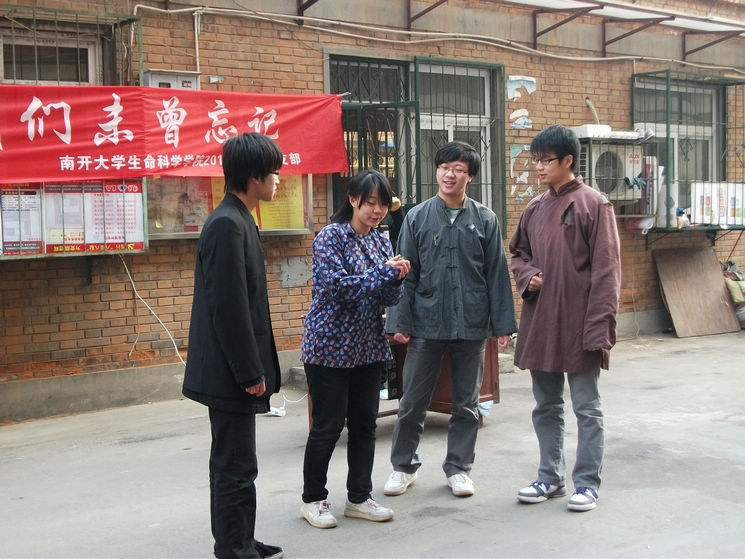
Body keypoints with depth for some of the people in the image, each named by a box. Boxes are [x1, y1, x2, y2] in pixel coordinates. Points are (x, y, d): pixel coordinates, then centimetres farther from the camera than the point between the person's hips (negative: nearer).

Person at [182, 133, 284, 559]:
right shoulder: (228, 225, -19)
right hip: (232, 374, -11)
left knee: (232, 464, 19)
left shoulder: (237, 221, 13)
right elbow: (228, 307, -23)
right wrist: (251, 372, -19)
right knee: (237, 468, -2)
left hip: (234, 372, 11)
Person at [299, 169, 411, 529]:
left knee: (364, 424, 10)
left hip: (368, 347, 6)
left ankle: (359, 497, 23)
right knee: (328, 426, 1)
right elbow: (335, 285, -20)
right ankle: (313, 499, 17)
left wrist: (396, 279, -14)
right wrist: (384, 272, -20)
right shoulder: (330, 237, -10)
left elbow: (389, 299, 8)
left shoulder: (382, 241, 9)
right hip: (330, 346, -6)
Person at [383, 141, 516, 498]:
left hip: (471, 325, 1)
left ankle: (458, 467, 24)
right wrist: (399, 321, -6)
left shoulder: (485, 220, 3)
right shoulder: (417, 218, 1)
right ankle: (403, 466, 23)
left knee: (466, 402, 11)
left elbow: (497, 274, 3)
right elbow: (405, 274, 1)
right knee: (413, 401, 7)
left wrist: (503, 323, 0)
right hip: (426, 324, 0)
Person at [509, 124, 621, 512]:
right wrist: (528, 277, -2)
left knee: (586, 407, 5)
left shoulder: (593, 205, -8)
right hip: (539, 321, 6)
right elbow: (518, 253, 21)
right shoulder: (534, 208, 9)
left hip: (578, 324, -6)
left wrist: (598, 326, -16)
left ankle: (587, 482, 16)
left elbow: (606, 269, -11)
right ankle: (550, 477, 27)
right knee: (546, 406, 15)